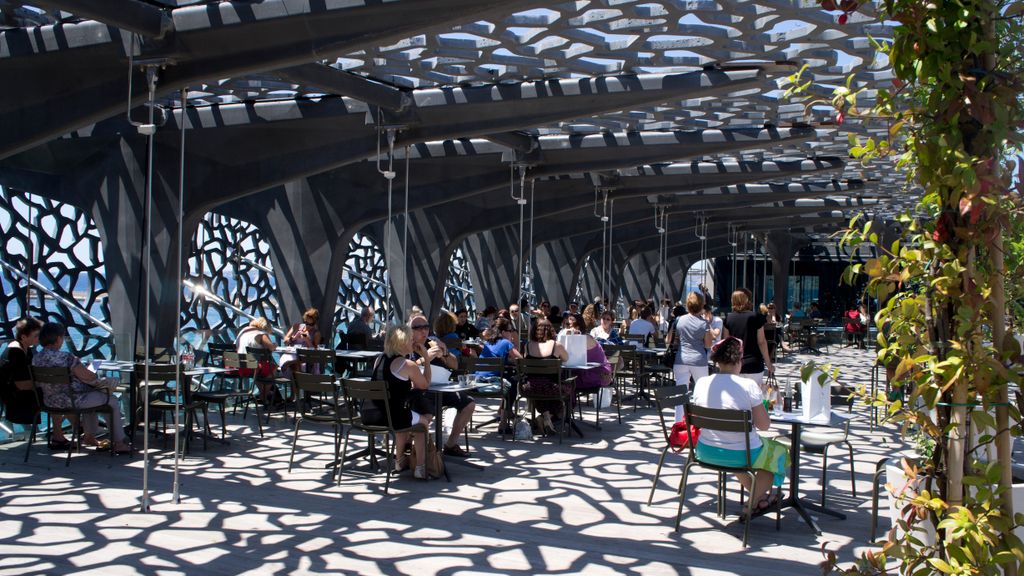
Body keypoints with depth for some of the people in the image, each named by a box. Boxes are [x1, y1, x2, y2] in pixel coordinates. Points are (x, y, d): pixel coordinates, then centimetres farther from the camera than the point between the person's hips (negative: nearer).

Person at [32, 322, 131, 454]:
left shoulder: (35, 359, -1)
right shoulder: (66, 357, -25)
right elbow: (89, 377, -17)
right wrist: (102, 381, 6)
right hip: (72, 402, -9)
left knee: (91, 393, 34)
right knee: (112, 400, 10)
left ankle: (89, 436, 40)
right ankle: (119, 444, 13)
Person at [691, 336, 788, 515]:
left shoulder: (701, 383, -7)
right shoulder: (748, 385, -20)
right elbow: (764, 425, -14)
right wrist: (759, 404, 4)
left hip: (706, 453, 4)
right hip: (740, 454, -4)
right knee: (778, 451, 28)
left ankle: (758, 495, 47)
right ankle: (753, 505, 30)